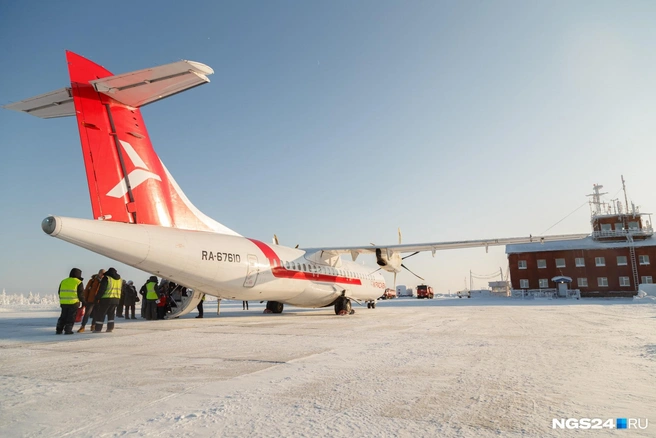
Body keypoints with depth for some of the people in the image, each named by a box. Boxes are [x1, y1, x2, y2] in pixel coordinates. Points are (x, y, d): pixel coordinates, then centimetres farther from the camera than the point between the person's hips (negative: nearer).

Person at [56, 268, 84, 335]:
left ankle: (59, 330, 16)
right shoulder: (78, 282, -5)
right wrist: (83, 300, 10)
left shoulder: (63, 281, 11)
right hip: (74, 303, -5)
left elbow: (59, 292, 16)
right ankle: (68, 330, 2)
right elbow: (81, 293, -5)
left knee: (63, 316, 17)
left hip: (63, 303, 5)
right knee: (71, 317, 3)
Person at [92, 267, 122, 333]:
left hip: (106, 299, -6)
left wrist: (97, 298, -8)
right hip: (116, 299, 6)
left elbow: (101, 289, -12)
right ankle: (110, 328, 13)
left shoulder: (106, 278, -8)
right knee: (111, 314, 16)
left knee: (101, 314, 4)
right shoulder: (119, 279, 12)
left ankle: (98, 329, 6)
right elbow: (121, 290, 17)